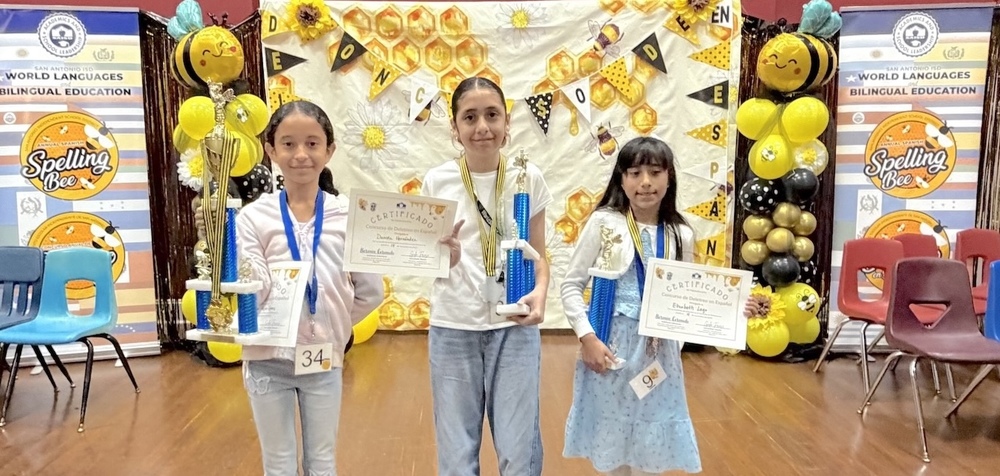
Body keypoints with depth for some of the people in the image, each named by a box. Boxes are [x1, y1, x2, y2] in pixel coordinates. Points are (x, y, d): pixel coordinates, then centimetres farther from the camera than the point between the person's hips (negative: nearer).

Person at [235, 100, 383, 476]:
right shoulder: (254, 217, -8)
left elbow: (371, 292, 0)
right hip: (268, 360, -1)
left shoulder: (347, 216, -6)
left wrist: (332, 324, 1)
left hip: (324, 359, 1)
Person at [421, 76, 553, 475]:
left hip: (514, 326, 0)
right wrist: (444, 255, -21)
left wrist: (540, 292, -17)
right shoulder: (437, 182, -4)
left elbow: (538, 254, 3)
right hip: (453, 327, 0)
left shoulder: (528, 178, -3)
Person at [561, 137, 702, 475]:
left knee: (652, 448, 14)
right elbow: (572, 285, -6)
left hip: (659, 351, 3)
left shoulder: (681, 235, 2)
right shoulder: (604, 222, -8)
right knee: (611, 447, 12)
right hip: (610, 346, -2)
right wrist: (587, 338, -15)